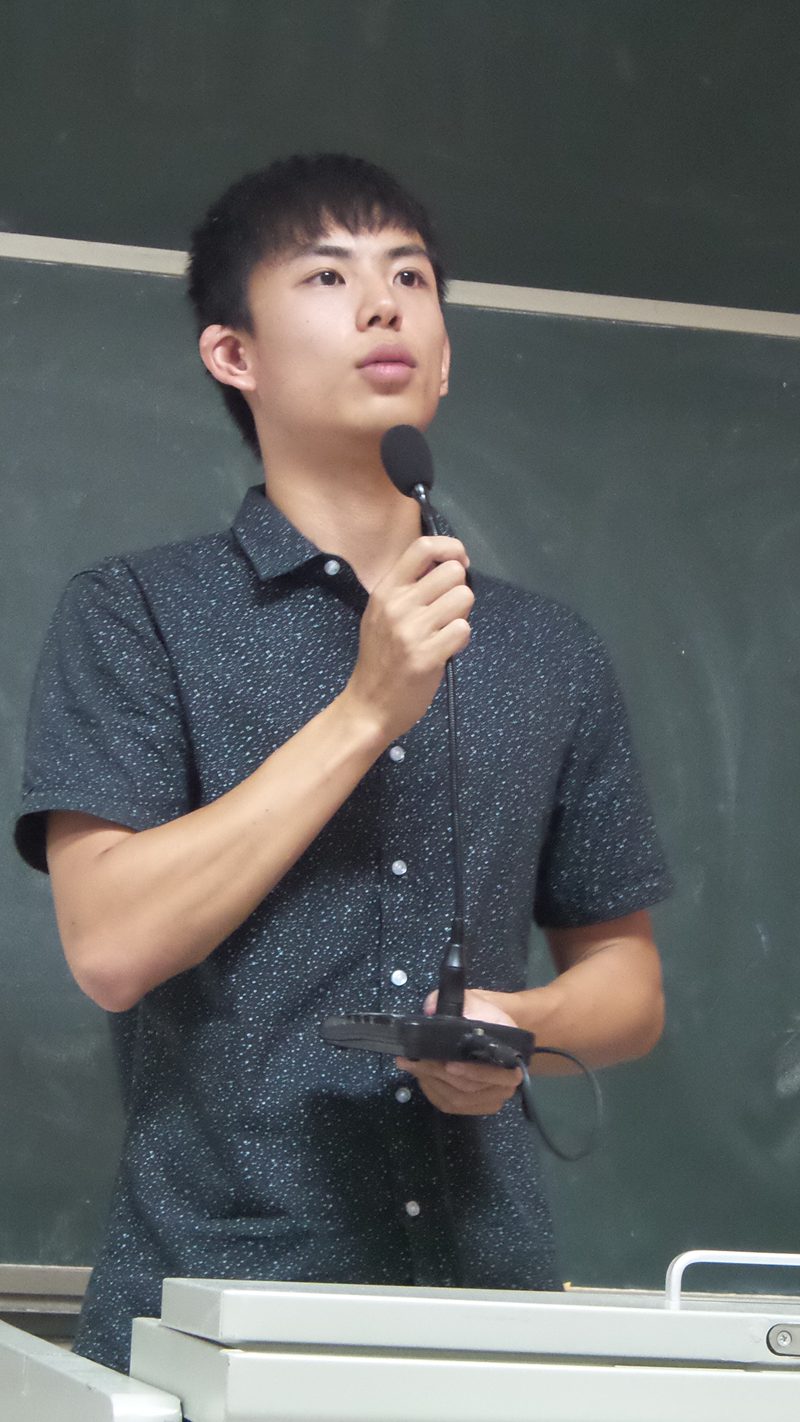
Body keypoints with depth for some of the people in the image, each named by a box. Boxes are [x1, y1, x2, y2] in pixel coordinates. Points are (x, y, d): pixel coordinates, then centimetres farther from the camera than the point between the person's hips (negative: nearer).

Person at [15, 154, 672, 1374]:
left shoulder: (553, 658, 13)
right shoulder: (135, 618, 2)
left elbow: (626, 978, 19)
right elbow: (113, 946, -10)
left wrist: (526, 1025, -4)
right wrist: (367, 711, -11)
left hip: (485, 1291, 3)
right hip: (211, 1293, -3)